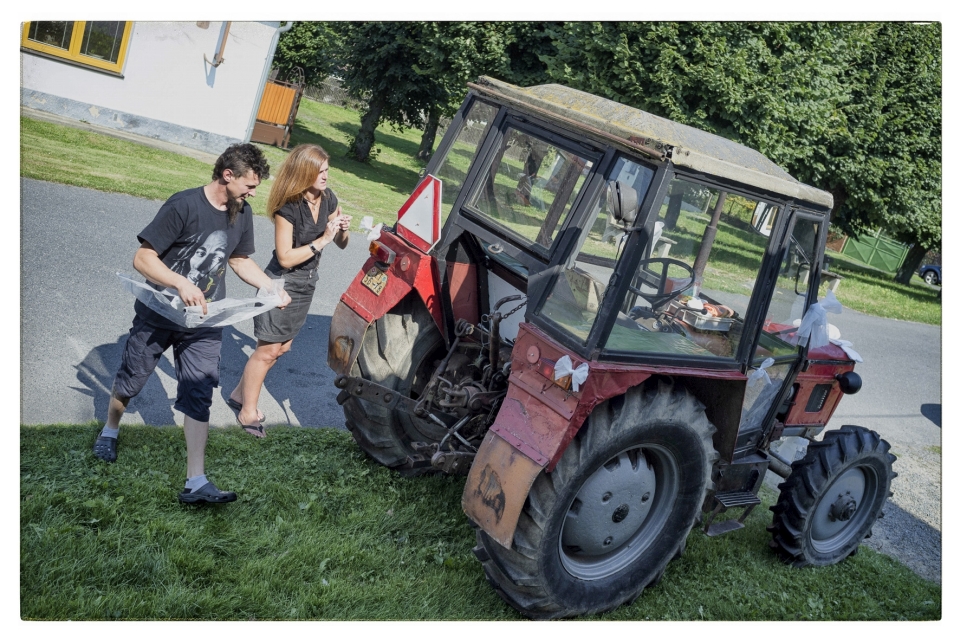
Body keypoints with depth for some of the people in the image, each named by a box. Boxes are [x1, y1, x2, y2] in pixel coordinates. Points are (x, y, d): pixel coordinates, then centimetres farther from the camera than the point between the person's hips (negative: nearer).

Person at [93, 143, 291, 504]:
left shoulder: (242, 213, -2)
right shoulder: (184, 205, -21)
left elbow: (240, 259, 13)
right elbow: (142, 258, -22)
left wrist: (271, 287, -2)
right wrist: (181, 283, -38)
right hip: (158, 315, -3)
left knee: (199, 396, -3)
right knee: (130, 380, 16)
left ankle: (195, 482, 0)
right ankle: (110, 430, 48)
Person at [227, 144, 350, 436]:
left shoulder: (328, 199, -2)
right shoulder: (288, 207, -21)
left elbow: (342, 244, 6)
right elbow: (285, 258, -23)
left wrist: (343, 230, -16)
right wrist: (322, 239, -26)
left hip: (307, 283, 7)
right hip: (282, 282, -7)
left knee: (281, 347, 15)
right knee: (268, 349, 0)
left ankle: (240, 394, 32)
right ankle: (248, 412, 14)